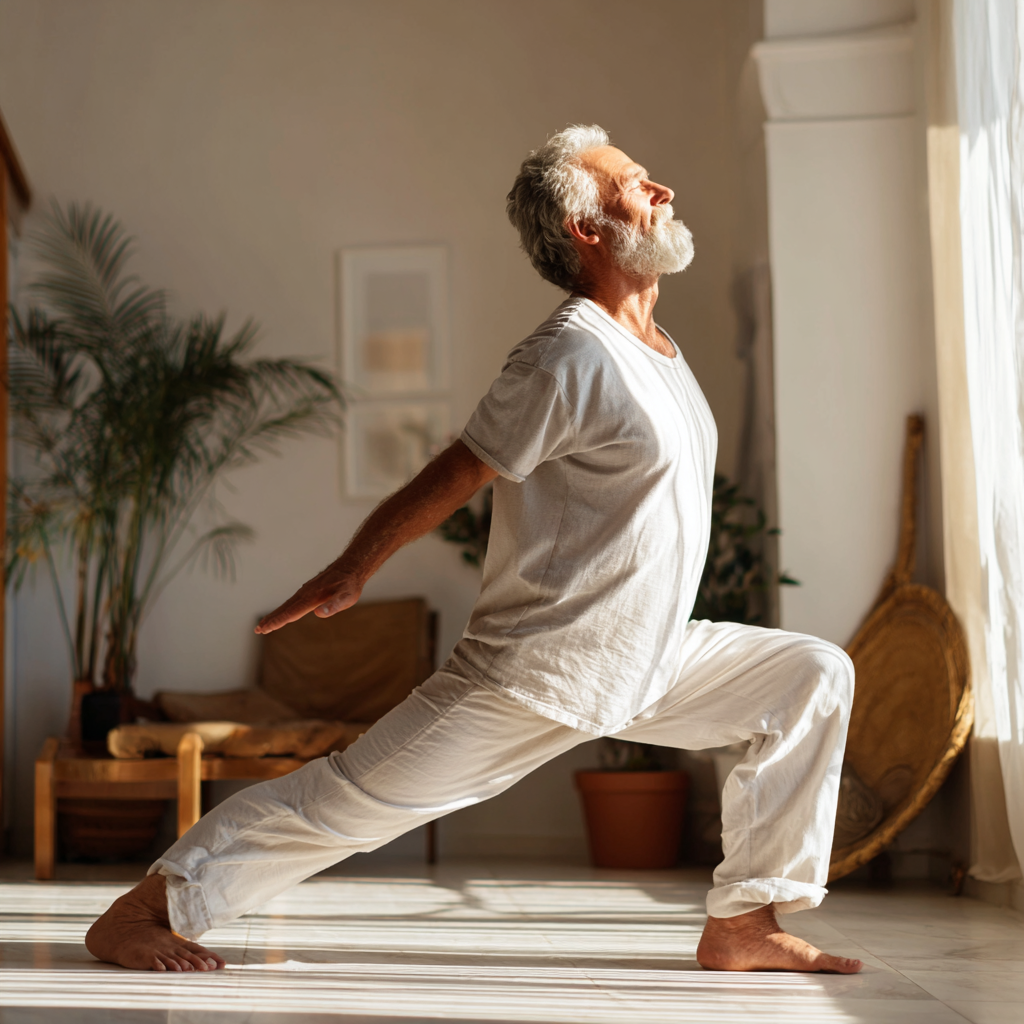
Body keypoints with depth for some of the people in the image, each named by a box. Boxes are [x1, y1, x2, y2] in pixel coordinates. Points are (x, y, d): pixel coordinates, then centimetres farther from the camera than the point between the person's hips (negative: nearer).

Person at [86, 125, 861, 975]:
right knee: (353, 798, -7)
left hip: (650, 659, 8)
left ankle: (743, 926, 5)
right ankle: (140, 911, 6)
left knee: (813, 676, 3)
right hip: (538, 666, -8)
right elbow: (452, 477, -13)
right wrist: (351, 573, -6)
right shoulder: (570, 355, -19)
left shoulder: (657, 351, 10)